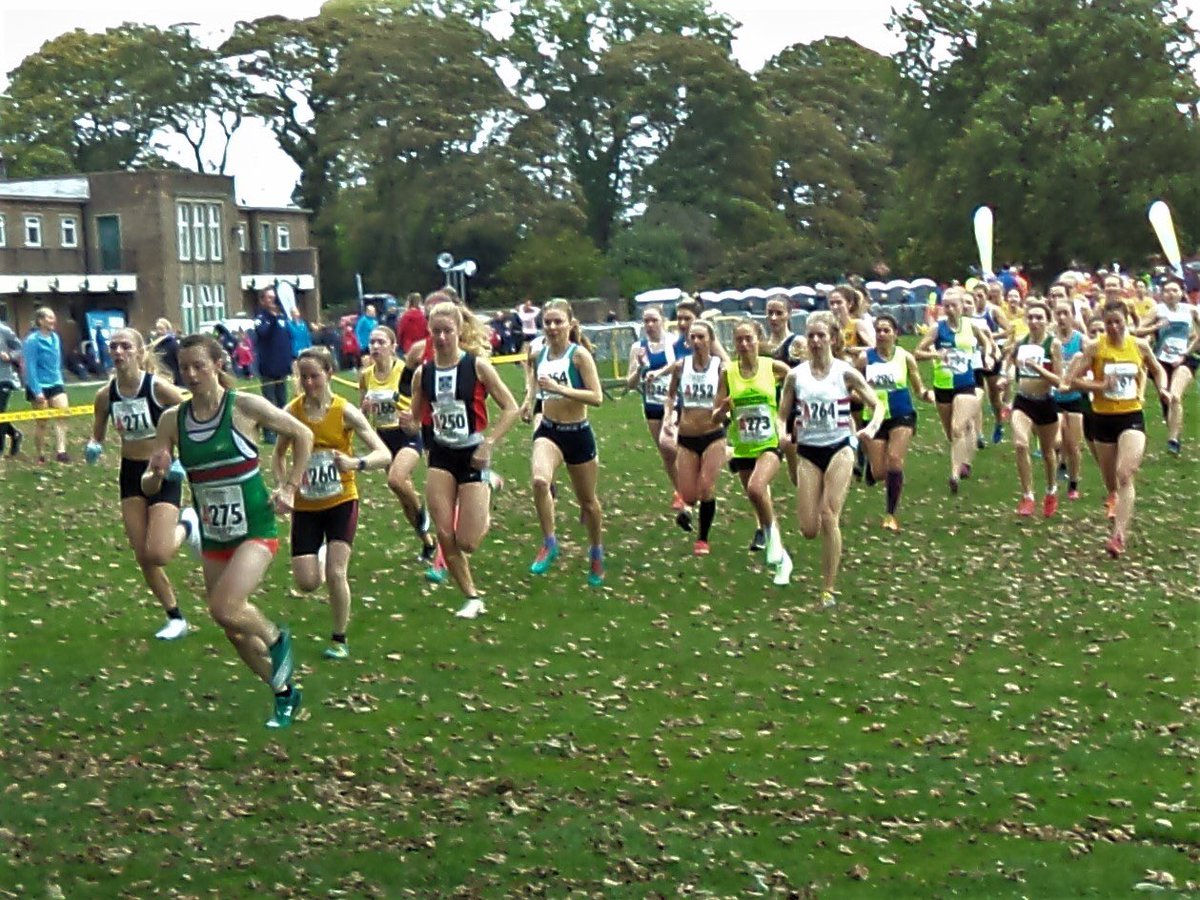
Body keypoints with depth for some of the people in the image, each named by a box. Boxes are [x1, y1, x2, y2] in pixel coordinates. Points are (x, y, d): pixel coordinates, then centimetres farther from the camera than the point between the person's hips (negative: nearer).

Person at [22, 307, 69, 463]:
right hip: (39, 386, -6)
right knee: (41, 422, 4)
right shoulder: (32, 340, -16)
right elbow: (30, 367, -18)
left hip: (55, 384, 6)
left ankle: (60, 451, -12)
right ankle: (41, 455, 16)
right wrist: (36, 390, -20)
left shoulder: (55, 338, 4)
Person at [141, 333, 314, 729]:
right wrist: (156, 475, -22)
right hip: (213, 537, 5)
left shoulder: (245, 406, -11)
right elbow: (148, 486, 0)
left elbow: (302, 435, 2)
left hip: (255, 529, -5)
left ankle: (277, 639, 8)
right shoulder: (173, 419, -2)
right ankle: (284, 694, 31)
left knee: (226, 609, -24)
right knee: (235, 632, 10)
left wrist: (290, 487, -3)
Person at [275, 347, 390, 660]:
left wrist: (356, 463, -37)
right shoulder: (291, 412, -6)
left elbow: (384, 454, -18)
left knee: (335, 573, -13)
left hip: (341, 502, -2)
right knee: (307, 582, -4)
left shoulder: (345, 412, -13)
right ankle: (321, 555, 33)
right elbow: (279, 454, 11)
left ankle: (339, 640, 9)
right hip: (305, 506, 2)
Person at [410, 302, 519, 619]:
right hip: (441, 456, 4)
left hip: (473, 455, -4)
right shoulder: (422, 373, 2)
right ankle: (472, 598, 14)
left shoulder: (477, 366, -9)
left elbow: (511, 408, -8)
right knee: (445, 536, -3)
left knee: (467, 543, -6)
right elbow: (416, 418, 11)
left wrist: (488, 445, -15)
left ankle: (485, 511, 28)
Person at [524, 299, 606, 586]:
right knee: (539, 480, -30)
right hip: (548, 431, 3)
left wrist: (559, 388, -28)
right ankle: (549, 543, -14)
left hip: (578, 433, -3)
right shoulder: (538, 355, 2)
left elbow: (597, 397, -21)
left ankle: (596, 554, 37)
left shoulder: (579, 355, -12)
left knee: (587, 500, 13)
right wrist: (530, 399, 9)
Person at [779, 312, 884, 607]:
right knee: (809, 529, -4)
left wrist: (871, 428, -23)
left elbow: (878, 406, -2)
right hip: (807, 451, 2)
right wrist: (782, 433, -15)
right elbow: (783, 415, 7)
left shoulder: (845, 373, -4)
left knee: (829, 519, -11)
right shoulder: (796, 375, 1)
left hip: (839, 449, -2)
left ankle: (828, 590, -2)